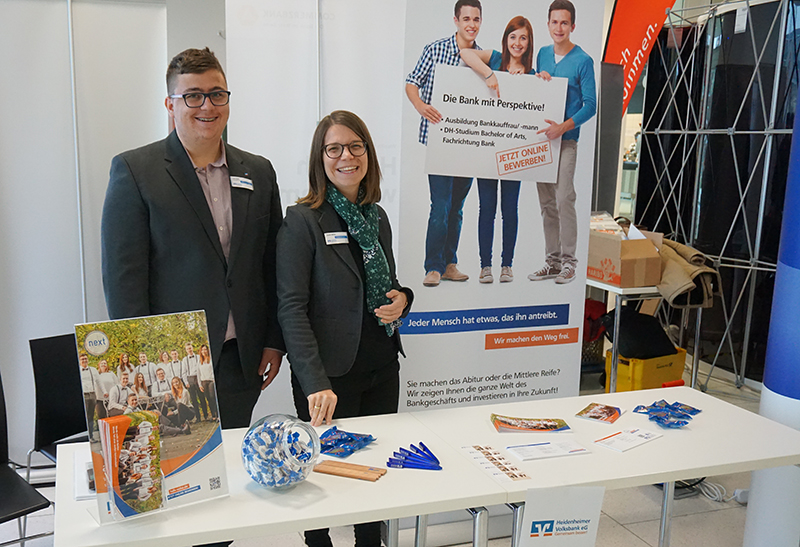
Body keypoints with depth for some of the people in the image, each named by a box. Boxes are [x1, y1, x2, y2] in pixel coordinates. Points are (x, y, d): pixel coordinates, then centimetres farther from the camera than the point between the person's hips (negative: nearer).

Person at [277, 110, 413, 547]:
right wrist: (315, 383, -24)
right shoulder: (302, 220, -11)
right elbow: (292, 307, -16)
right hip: (331, 374, -5)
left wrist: (401, 298, -4)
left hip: (382, 367, 6)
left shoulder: (377, 217, 8)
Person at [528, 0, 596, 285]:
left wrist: (563, 127, -20)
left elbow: (590, 105, -8)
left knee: (564, 199, -11)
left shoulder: (583, 61, -4)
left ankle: (569, 261, -2)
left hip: (566, 139, -5)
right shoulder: (542, 55, 13)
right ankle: (552, 261, 15)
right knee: (547, 202, 7)